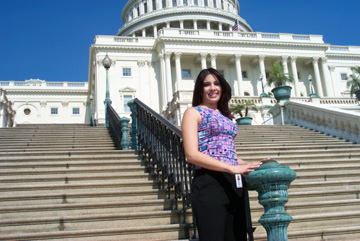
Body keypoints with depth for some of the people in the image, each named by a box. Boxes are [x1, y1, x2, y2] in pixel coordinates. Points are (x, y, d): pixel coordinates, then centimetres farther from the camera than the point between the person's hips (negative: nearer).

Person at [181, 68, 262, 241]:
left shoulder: (225, 115, 23)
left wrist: (252, 166, 3)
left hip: (234, 185, 7)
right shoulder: (193, 113, 3)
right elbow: (192, 155, -11)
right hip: (209, 184, -6)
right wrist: (233, 168, -19)